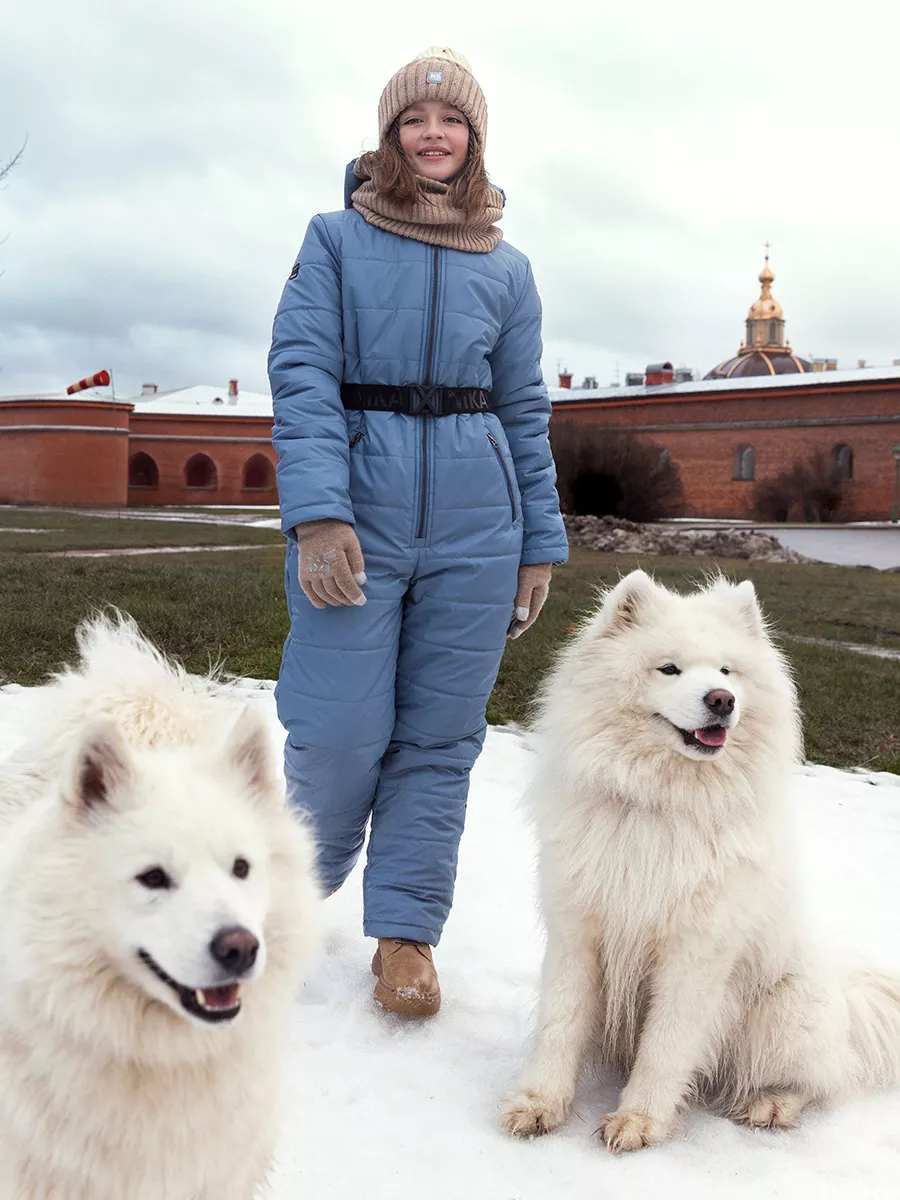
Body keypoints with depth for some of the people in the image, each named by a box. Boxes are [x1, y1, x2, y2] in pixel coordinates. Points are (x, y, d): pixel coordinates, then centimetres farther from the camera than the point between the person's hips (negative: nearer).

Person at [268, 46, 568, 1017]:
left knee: (440, 732, 4)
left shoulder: (505, 268, 13)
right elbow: (301, 376, -5)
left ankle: (405, 931, 17)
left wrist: (541, 542, 8)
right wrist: (316, 514, -17)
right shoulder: (336, 238, 5)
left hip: (475, 518, 3)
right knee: (338, 734, -4)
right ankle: (298, 888, 27)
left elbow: (525, 411, 14)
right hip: (356, 505, -2)